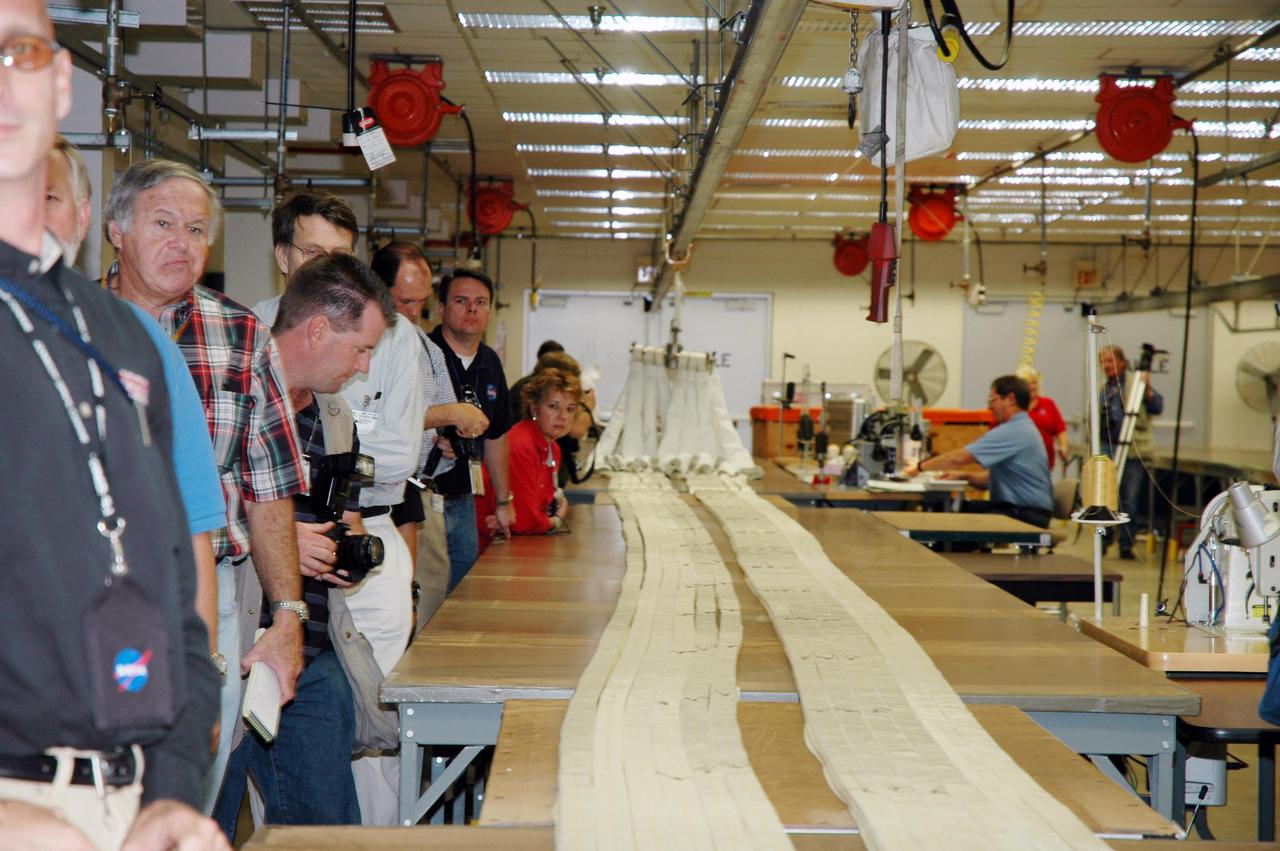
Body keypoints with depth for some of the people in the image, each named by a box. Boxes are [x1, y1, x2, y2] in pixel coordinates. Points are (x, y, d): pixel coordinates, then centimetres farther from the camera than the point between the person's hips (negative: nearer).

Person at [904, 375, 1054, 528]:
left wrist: (920, 467, -6)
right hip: (1015, 507, 10)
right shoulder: (1022, 427, 17)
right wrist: (963, 475, 5)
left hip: (1028, 515, -10)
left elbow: (958, 458, -18)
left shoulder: (1014, 431, -17)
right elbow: (994, 477, 20)